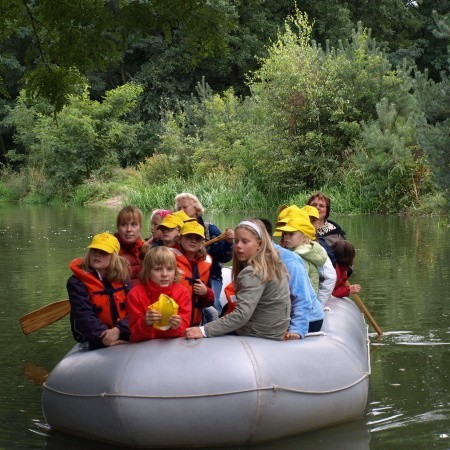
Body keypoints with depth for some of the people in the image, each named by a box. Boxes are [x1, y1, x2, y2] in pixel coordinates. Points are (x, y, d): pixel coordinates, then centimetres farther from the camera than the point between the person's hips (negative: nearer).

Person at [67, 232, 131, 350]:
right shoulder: (77, 283, -2)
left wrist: (118, 330, -22)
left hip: (123, 336, 3)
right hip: (94, 343, -3)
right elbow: (84, 315, -14)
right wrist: (105, 337, -29)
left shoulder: (122, 277, 8)